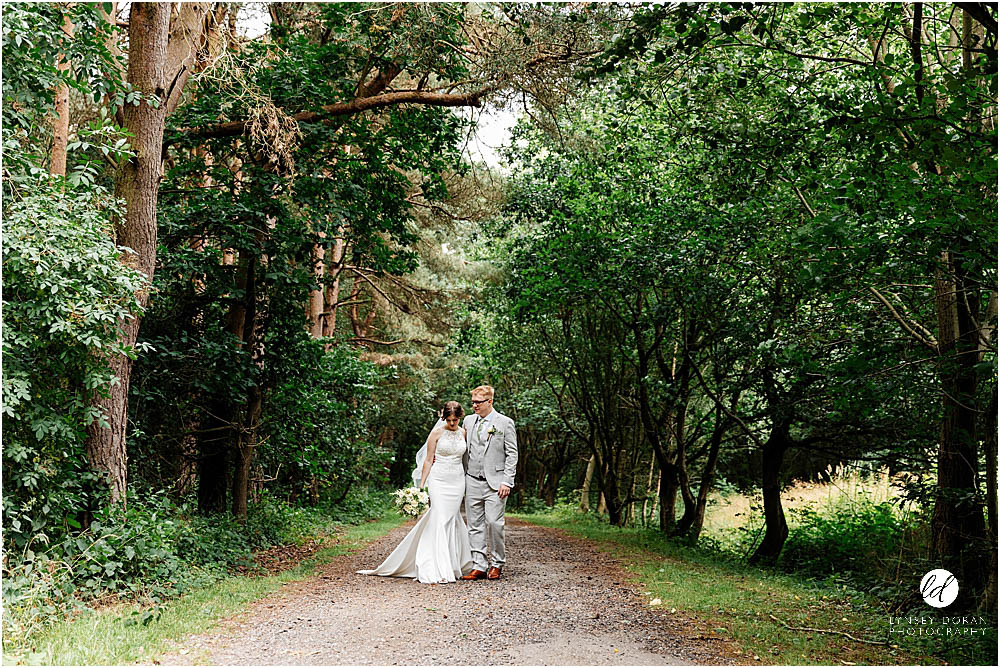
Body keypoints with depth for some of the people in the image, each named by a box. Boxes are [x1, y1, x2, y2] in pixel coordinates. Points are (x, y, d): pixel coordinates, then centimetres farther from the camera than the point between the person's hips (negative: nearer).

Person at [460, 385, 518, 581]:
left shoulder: (505, 423, -1)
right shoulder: (468, 421, 12)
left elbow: (512, 454, -3)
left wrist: (507, 482, -10)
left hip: (495, 482, -4)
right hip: (472, 482, 4)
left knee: (493, 522, -11)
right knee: (475, 526, 4)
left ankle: (496, 564, 6)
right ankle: (479, 566, 10)